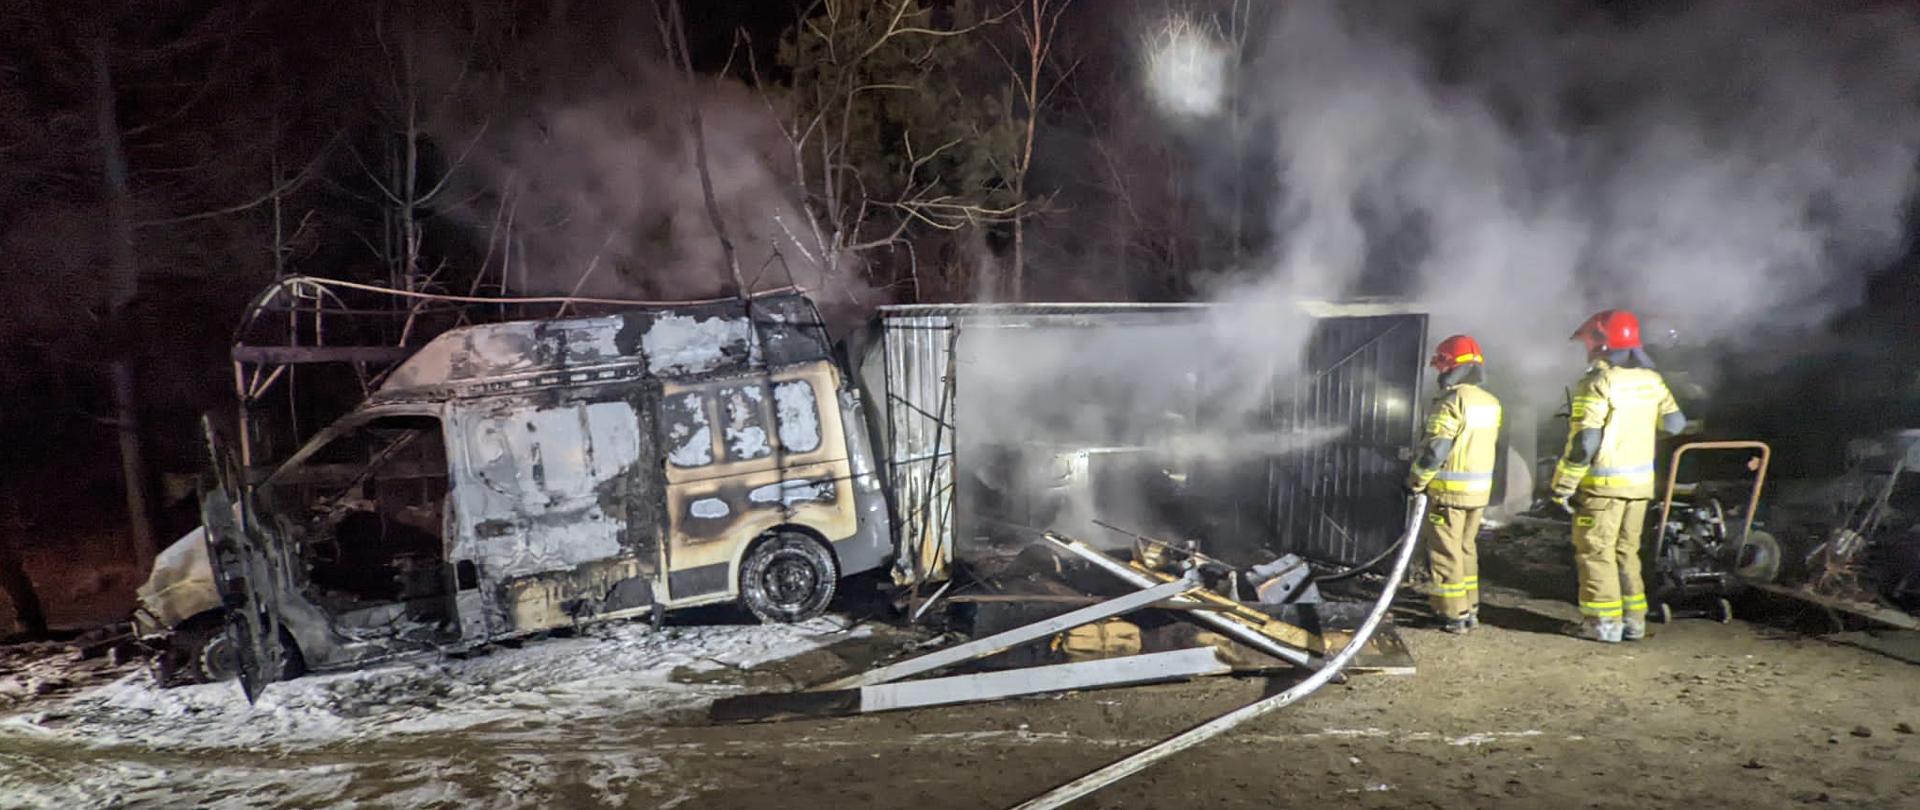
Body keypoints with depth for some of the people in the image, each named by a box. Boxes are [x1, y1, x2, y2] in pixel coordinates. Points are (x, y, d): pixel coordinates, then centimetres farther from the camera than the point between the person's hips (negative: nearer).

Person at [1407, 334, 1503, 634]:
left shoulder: (1451, 402, -17)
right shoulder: (1491, 403, 8)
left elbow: (1435, 449, -20)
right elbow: (1490, 444, 11)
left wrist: (1415, 481, -9)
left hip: (1448, 490, -8)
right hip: (1480, 490, 8)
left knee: (1445, 552, 1)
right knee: (1466, 548, 19)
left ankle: (1454, 615, 5)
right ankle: (1470, 609, 25)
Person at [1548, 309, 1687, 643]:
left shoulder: (1598, 383, -15)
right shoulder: (1652, 380, 6)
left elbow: (1584, 442, -19)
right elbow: (1674, 424, 13)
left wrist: (1563, 486, -13)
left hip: (1603, 483, -7)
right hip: (1640, 481, 7)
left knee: (1596, 551, 2)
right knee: (1626, 551, 16)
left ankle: (1604, 622, 3)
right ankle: (1633, 619, 20)